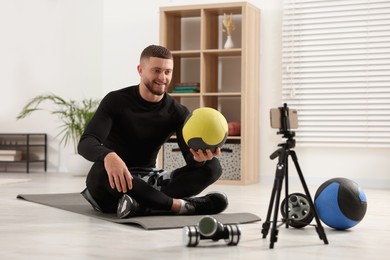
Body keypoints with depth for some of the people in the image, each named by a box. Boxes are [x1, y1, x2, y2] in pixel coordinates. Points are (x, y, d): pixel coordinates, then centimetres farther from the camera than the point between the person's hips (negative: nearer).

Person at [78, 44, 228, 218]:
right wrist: (108, 156, -47)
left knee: (212, 166, -17)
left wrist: (199, 157, -39)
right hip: (114, 184, -4)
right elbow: (85, 143, -23)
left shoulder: (178, 112, 0)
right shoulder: (116, 101, -10)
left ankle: (141, 204, -35)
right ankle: (178, 205, -31)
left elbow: (190, 158, -12)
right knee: (103, 170, -41)